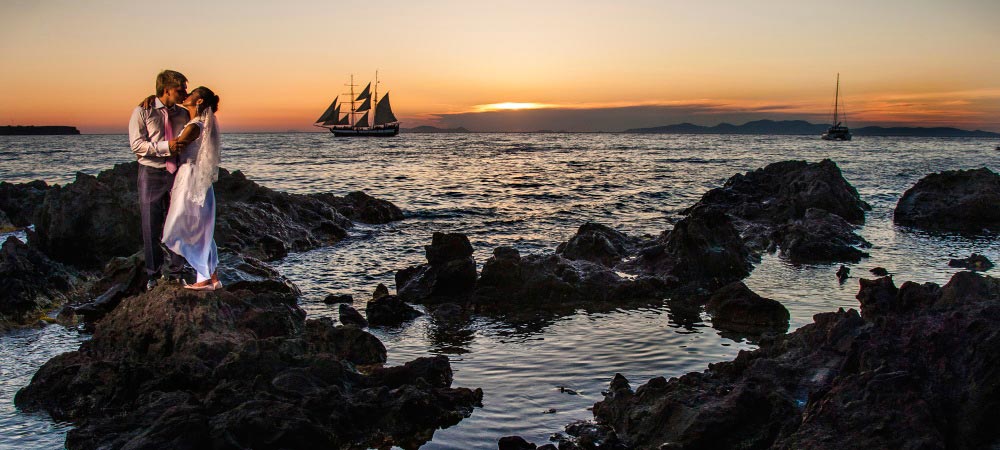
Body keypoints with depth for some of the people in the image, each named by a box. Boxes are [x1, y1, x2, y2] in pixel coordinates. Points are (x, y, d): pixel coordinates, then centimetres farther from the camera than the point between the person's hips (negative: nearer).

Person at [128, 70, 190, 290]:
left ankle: (176, 274, 16)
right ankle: (153, 275, 14)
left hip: (176, 173, 4)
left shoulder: (183, 113, 9)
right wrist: (166, 146, -22)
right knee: (151, 227, 3)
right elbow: (137, 145, -13)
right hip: (152, 174, -3)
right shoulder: (142, 112, -4)